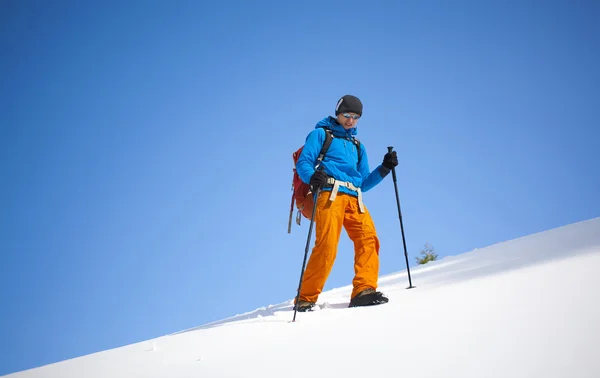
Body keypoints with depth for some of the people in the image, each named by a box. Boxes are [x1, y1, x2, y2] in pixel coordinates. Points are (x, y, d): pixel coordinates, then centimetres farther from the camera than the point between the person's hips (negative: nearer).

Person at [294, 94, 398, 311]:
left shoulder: (358, 147, 32)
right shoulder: (320, 134, 17)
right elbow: (303, 163, 3)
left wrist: (384, 168, 13)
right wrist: (313, 176, -19)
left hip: (354, 199, 5)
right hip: (329, 194, -5)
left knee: (368, 238, -20)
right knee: (326, 246, -21)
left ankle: (364, 290, -24)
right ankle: (306, 299, -15)